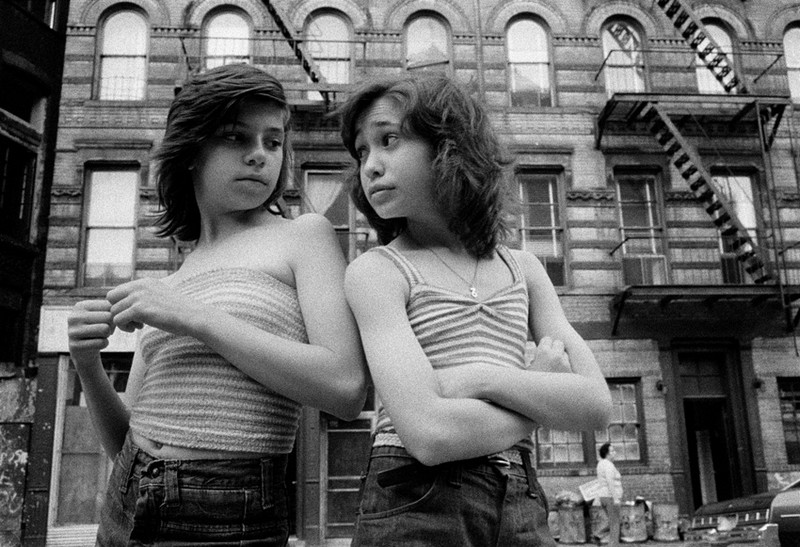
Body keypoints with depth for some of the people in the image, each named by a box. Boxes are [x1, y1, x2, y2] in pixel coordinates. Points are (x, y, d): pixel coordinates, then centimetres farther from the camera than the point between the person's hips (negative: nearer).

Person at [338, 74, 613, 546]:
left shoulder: (522, 268, 8)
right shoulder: (376, 270, -6)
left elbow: (597, 405, -1)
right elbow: (431, 436, -17)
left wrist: (483, 378, -14)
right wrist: (543, 397, -5)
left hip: (522, 508, 4)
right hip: (416, 509, -3)